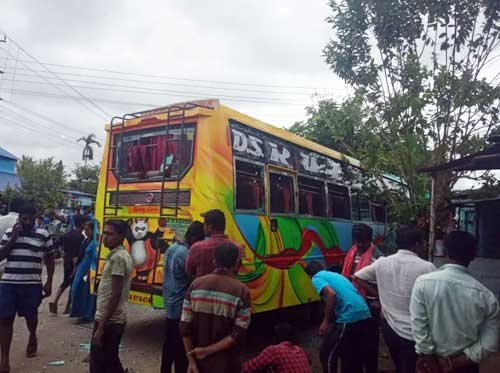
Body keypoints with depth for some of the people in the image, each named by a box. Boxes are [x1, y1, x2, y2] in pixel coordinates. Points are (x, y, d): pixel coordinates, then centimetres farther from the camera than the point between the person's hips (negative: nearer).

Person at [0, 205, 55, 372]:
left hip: (32, 284, -1)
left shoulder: (43, 235, -2)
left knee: (31, 316, 14)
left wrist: (49, 283, -1)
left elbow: (49, 259, 4)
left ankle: (32, 338, 46)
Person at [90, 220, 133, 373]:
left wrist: (101, 327, -20)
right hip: (115, 319, 9)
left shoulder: (117, 257, -18)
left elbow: (115, 295, -22)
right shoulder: (122, 255, 12)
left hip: (109, 321, -9)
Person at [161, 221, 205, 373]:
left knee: (170, 345, 20)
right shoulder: (185, 254, -22)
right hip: (181, 308, -9)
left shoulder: (171, 249, 7)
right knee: (181, 349, 2)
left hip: (170, 306, 9)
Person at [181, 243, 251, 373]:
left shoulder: (196, 284, -6)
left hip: (198, 361, 3)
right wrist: (208, 351, -12)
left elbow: (185, 327, -6)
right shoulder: (241, 291, -14)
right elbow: (237, 335, -19)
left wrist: (192, 361, -2)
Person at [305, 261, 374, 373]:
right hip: (365, 316, 8)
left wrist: (326, 322, -6)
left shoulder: (317, 277, 4)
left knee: (327, 354, 8)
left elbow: (331, 294, -15)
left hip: (348, 319, -8)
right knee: (356, 355, 26)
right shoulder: (336, 275, 29)